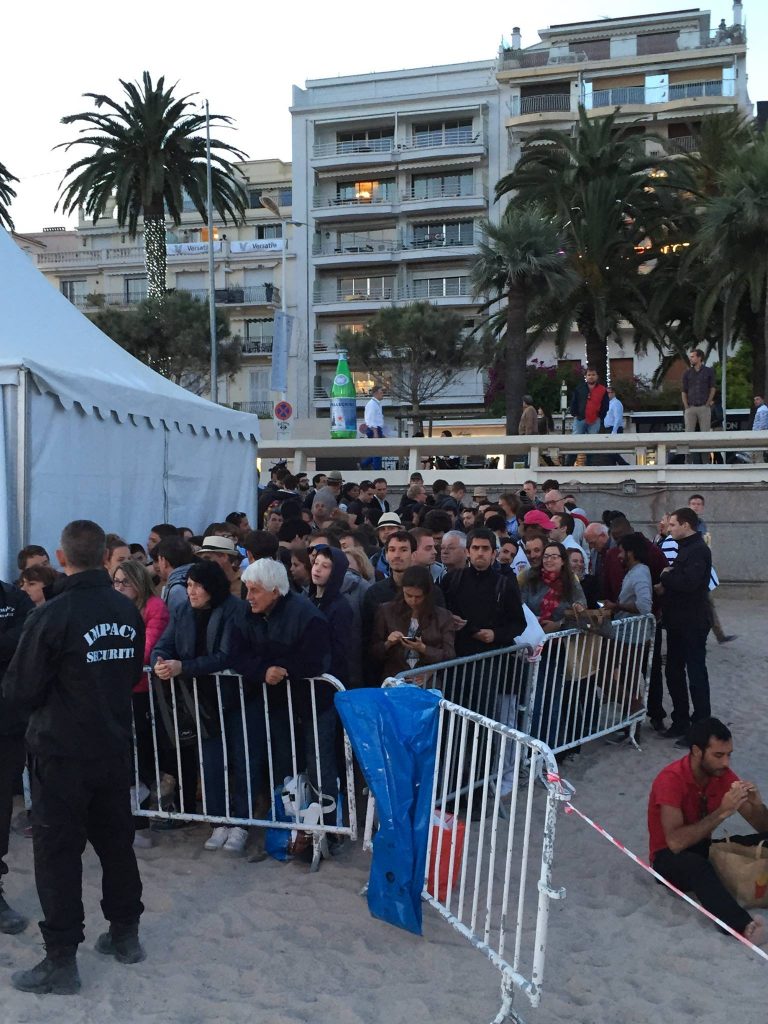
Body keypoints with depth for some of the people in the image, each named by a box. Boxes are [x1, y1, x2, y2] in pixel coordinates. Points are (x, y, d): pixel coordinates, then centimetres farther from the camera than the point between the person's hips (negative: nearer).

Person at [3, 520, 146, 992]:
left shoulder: (52, 616, -19)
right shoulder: (128, 611, -2)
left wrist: (42, 701, 9)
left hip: (63, 752, -5)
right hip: (116, 747, 6)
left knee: (58, 850, 5)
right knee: (116, 840, 17)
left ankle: (62, 960, 11)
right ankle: (125, 933, 30)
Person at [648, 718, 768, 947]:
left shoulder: (723, 775, -5)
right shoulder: (671, 780, -24)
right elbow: (675, 842, -33)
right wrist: (722, 812, -35)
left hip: (703, 848, 7)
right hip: (669, 858, -7)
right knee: (697, 866, -42)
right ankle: (746, 927, -57)